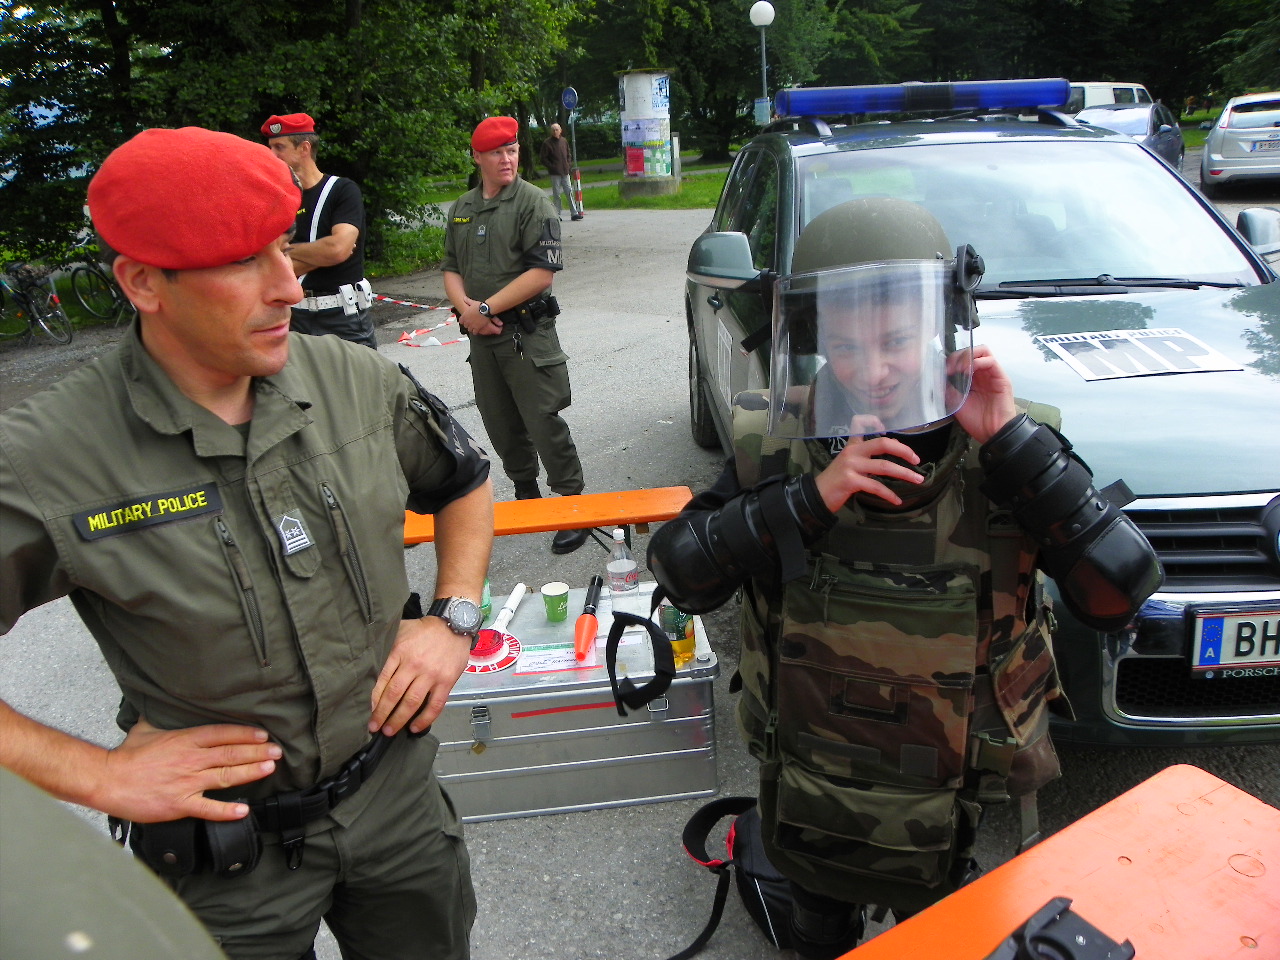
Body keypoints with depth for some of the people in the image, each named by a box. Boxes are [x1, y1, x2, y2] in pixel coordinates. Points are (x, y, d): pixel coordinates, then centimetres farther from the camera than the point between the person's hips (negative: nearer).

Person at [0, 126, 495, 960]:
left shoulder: (359, 380, -9)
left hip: (398, 790, 4)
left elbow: (465, 483, 9)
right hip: (228, 849, -3)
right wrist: (96, 774, -18)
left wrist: (455, 618, -3)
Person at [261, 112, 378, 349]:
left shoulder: (343, 190, -4)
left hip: (344, 315, -4)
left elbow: (338, 248, -20)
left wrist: (290, 249, -3)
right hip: (298, 318, 5)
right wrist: (321, 254, -10)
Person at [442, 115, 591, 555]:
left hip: (528, 333, -6)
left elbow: (542, 273, -15)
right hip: (481, 336, 6)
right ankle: (526, 494, 29)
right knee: (500, 424, 13)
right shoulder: (462, 208, 15)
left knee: (545, 423, -7)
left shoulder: (533, 202, -6)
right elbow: (451, 267, 16)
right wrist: (465, 307, -6)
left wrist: (486, 308, -14)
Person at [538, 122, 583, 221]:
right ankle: (558, 215, 6)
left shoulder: (564, 141, 10)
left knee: (569, 192, 2)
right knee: (556, 194, 0)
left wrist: (567, 164, 11)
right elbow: (542, 158, -4)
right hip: (555, 173, -4)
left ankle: (574, 213, 3)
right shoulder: (547, 143, -5)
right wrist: (551, 167, -9)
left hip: (565, 172, 4)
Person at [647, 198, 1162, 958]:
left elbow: (1119, 596, -24)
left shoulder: (1008, 448, -16)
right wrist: (809, 500, -33)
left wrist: (1016, 444, -32)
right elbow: (681, 577, -20)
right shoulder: (778, 445, -15)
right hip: (808, 802, 1)